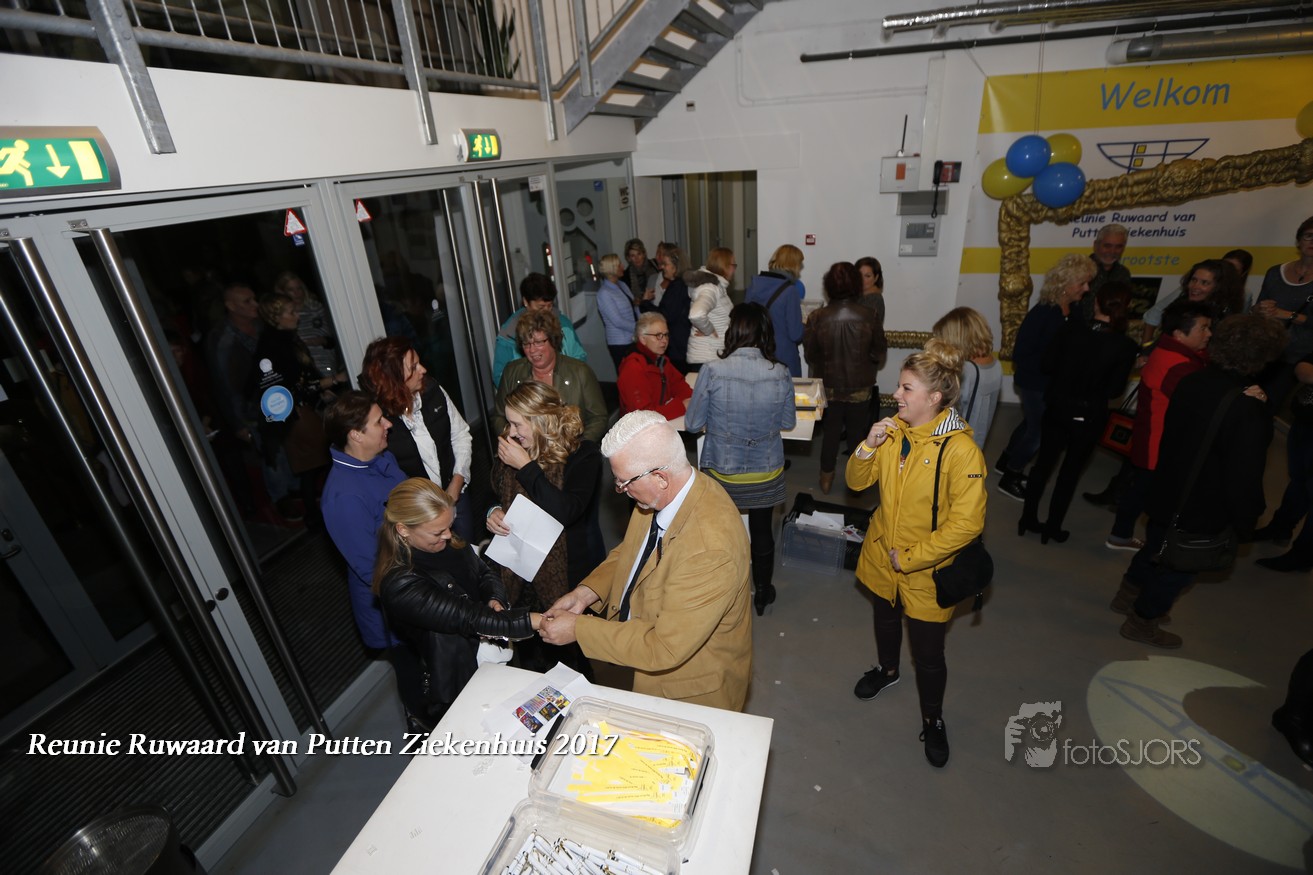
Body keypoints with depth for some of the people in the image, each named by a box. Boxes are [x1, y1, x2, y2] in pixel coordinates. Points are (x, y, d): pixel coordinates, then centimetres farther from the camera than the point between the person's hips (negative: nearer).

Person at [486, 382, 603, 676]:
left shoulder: (582, 454, -16)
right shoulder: (508, 448, 1)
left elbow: (566, 512, -28)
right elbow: (495, 495, 15)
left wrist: (526, 466, -24)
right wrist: (493, 512, -9)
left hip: (567, 573, -4)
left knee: (570, 655, 12)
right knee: (529, 656, 19)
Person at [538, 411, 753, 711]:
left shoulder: (712, 548, -39)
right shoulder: (663, 491, -13)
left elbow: (664, 647, -32)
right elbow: (629, 551, 5)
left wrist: (577, 629, -24)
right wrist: (585, 593, -9)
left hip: (694, 688, -7)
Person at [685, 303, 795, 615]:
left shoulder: (712, 371, -20)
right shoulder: (780, 374, -14)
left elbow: (692, 423, -10)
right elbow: (788, 423, 1)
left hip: (723, 474, -1)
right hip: (766, 475, 2)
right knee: (762, 532, 22)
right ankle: (762, 593, 42)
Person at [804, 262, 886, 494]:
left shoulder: (817, 317, -16)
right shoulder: (869, 316, -15)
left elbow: (810, 355, -6)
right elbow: (878, 353, -5)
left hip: (830, 386, 0)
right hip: (860, 387, 0)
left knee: (830, 432, 17)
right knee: (857, 432, 17)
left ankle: (827, 478, 28)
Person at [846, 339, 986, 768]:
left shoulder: (960, 449, -25)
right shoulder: (894, 431, -8)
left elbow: (967, 523, -25)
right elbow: (857, 482, -2)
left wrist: (910, 558, -20)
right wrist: (868, 447, -21)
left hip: (926, 570, -5)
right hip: (882, 556, 5)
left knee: (928, 652, 11)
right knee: (885, 619, 28)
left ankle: (933, 719, 38)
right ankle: (887, 670, 58)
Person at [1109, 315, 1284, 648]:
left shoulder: (1193, 382, -9)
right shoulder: (1249, 411, -29)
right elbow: (1245, 480, -23)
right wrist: (1245, 523, -8)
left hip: (1167, 492, 7)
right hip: (1202, 512, -7)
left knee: (1156, 546, 27)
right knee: (1179, 566, 14)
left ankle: (1127, 595, 47)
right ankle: (1142, 623, 30)